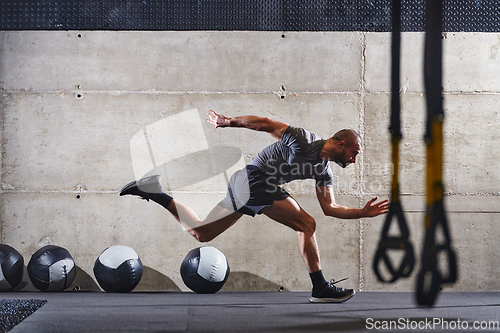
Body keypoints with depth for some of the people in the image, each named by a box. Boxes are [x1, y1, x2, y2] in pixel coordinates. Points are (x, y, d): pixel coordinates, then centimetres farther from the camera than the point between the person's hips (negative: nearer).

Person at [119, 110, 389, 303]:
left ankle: (152, 189, 15)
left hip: (245, 188, 9)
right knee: (307, 225, -11)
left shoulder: (324, 172, 13)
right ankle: (321, 289, -8)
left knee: (200, 233, 12)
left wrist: (363, 212, 4)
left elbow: (329, 208, 11)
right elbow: (264, 123, -6)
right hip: (254, 179, -9)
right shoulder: (303, 140, -11)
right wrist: (229, 121, -5)